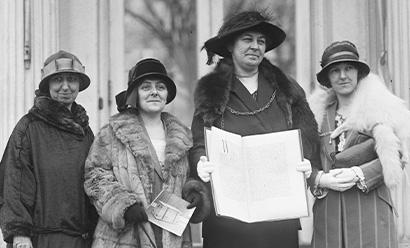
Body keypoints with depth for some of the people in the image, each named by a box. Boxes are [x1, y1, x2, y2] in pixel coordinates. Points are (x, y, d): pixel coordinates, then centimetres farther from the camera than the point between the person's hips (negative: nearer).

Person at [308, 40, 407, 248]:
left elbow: (395, 157, -4)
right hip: (328, 212, 3)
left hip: (370, 207, -3)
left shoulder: (377, 108, 2)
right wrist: (321, 180, -9)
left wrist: (358, 174, -15)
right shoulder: (319, 112, 12)